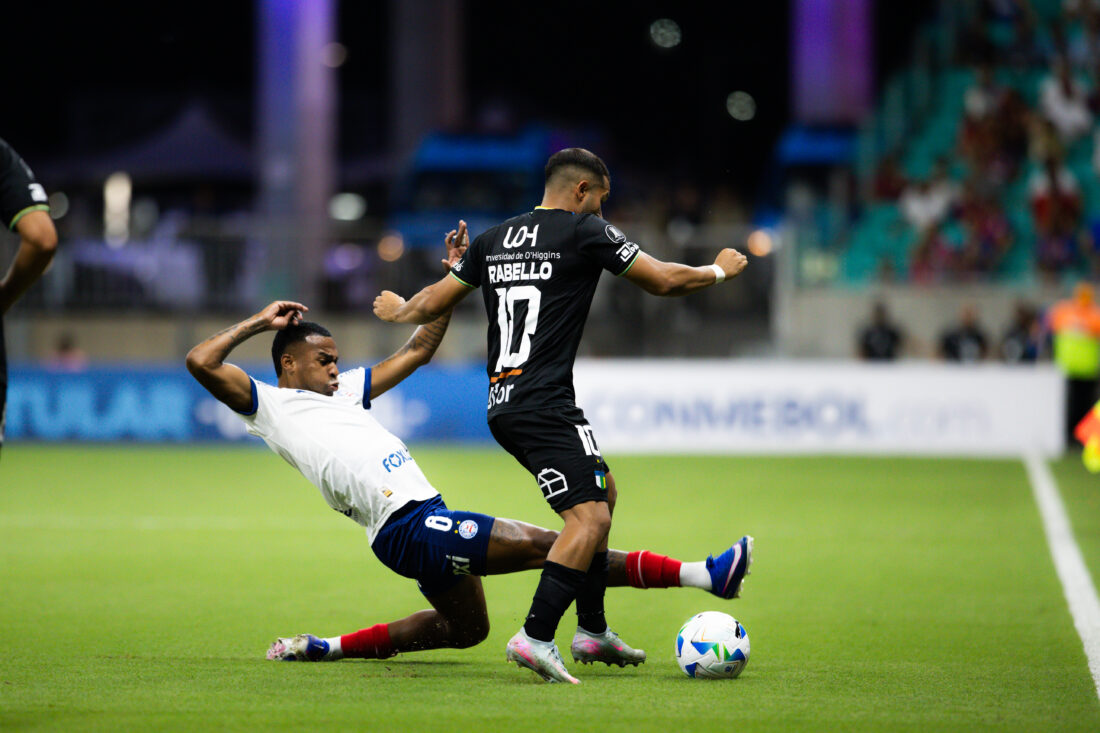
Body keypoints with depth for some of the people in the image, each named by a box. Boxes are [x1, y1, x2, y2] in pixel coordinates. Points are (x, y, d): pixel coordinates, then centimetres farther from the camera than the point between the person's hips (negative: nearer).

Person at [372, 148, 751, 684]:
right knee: (589, 515, -14)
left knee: (603, 491, 22)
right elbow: (664, 281, 3)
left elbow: (433, 303, 21)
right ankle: (535, 637, -26)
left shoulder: (494, 239, 15)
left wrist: (397, 312, 44)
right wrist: (720, 270, 21)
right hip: (544, 406, -9)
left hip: (503, 407, 9)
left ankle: (592, 629, 25)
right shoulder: (586, 232, -3)